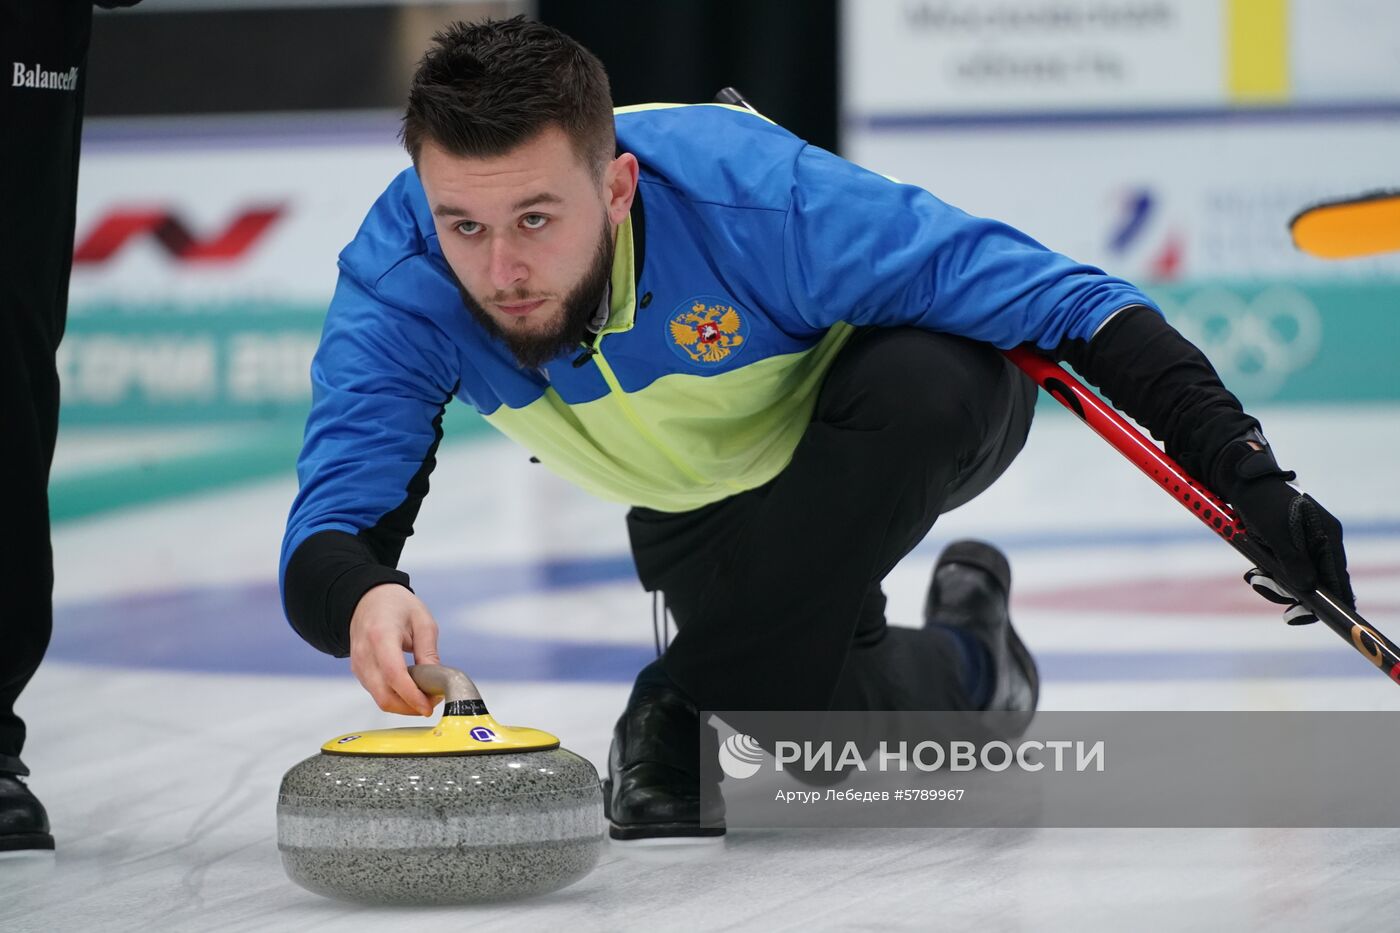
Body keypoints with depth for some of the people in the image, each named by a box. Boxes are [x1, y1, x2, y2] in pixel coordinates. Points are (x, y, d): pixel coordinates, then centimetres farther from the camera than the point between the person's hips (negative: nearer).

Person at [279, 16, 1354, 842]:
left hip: (911, 429, -3)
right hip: (706, 506, 3)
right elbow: (327, 533, -34)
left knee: (924, 379, -38)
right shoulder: (398, 276, -30)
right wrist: (359, 598, -60)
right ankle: (961, 669, 19)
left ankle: (695, 716, -18)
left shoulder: (750, 193, -41)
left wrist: (1248, 475, -44)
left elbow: (1061, 300, -36)